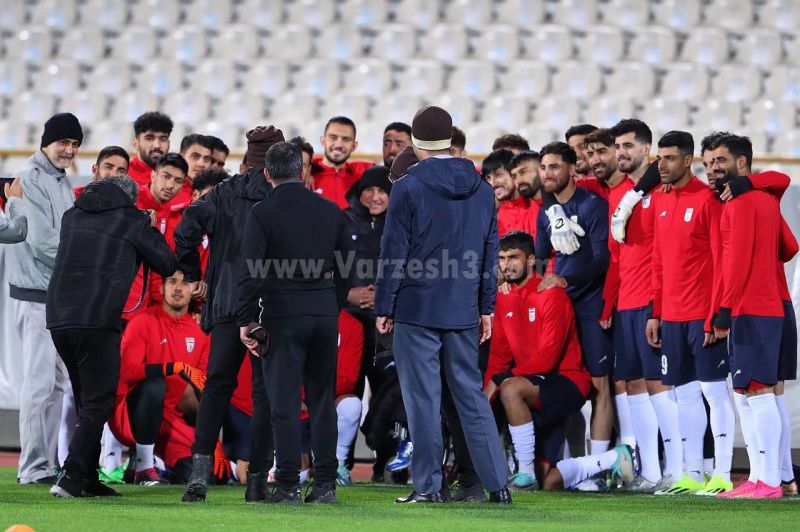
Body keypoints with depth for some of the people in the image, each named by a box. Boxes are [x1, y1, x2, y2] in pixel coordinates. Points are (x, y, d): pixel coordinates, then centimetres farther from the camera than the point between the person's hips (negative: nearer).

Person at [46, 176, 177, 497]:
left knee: (87, 401, 17)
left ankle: (87, 480, 14)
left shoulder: (71, 217, 18)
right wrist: (149, 232, 28)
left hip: (58, 318, 6)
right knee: (97, 403, -1)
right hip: (98, 322, -6)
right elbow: (167, 264, 10)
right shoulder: (133, 222, 4)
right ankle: (70, 478, -14)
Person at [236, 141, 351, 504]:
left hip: (282, 315, -4)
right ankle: (325, 484, 8)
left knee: (285, 402, -2)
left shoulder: (262, 214, -6)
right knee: (322, 400, 9)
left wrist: (246, 320, -6)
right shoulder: (330, 211, 8)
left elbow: (250, 270, -11)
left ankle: (288, 486, -5)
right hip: (325, 316, 4)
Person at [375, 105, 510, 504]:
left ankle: (427, 486, 0)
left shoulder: (409, 187, -8)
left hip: (417, 307, -5)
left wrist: (384, 307, -2)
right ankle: (496, 483, 6)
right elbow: (490, 252, 11)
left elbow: (394, 251, -8)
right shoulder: (481, 189, 8)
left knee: (422, 399, -1)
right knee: (471, 396, 10)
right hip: (463, 310, 5)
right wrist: (486, 307, 17)